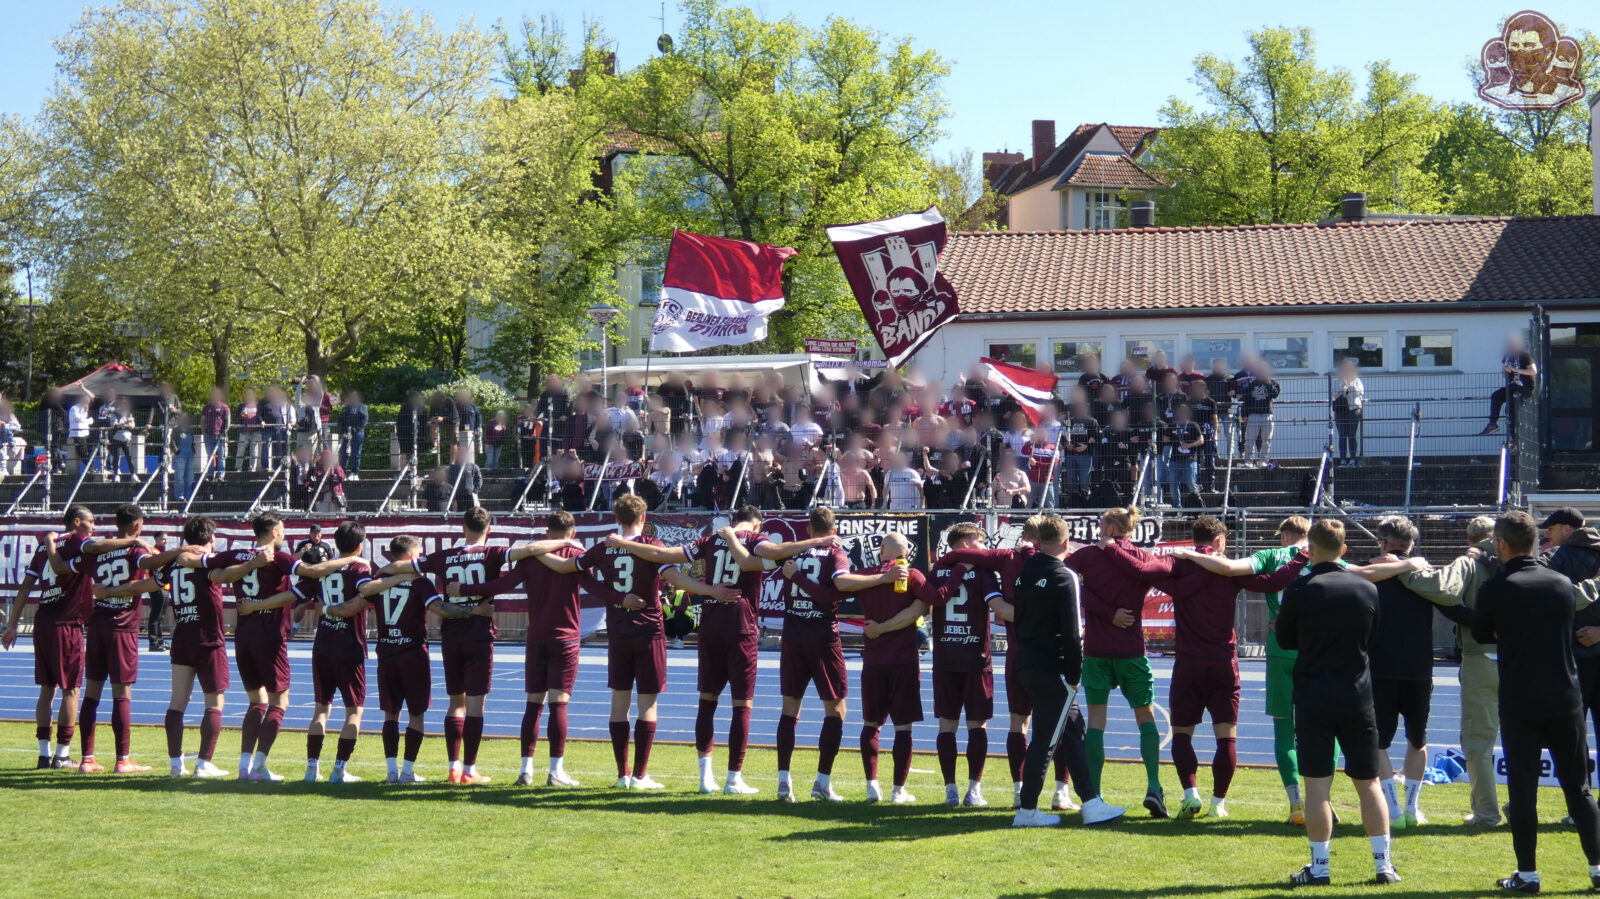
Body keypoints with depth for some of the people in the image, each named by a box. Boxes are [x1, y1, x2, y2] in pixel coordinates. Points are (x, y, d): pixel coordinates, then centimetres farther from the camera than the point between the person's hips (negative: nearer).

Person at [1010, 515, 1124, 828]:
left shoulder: (1024, 573, 11)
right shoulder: (1065, 577, -13)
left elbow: (1016, 622, 16)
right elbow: (1072, 632, -16)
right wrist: (1075, 675, -9)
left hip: (1026, 664, 8)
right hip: (1052, 669, -8)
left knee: (1073, 727, 14)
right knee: (1047, 737, -2)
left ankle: (1091, 803, 15)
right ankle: (1026, 810, 0)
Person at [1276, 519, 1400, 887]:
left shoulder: (1298, 590, -9)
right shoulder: (1367, 589, 0)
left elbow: (1285, 640, 4)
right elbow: (1371, 638, 12)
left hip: (1313, 697, -3)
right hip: (1357, 697, 3)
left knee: (1318, 784, 1)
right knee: (1369, 782, 11)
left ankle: (1319, 867, 3)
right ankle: (1384, 864, 12)